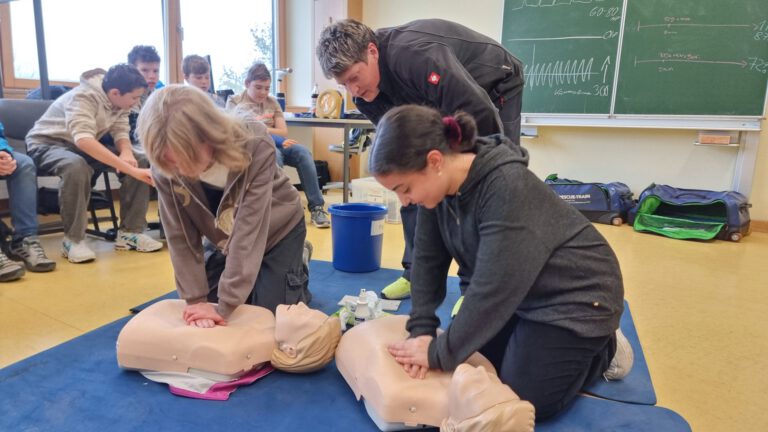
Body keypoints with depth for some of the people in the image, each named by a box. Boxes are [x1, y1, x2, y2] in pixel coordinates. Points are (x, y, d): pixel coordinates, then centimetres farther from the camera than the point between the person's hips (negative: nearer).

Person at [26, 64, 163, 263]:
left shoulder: (119, 100, -7)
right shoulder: (83, 97, -30)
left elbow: (121, 131, -10)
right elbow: (83, 140, -45)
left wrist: (127, 153, -34)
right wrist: (130, 169, -52)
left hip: (84, 146, 7)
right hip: (47, 143, -7)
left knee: (140, 160, -14)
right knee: (77, 166, -41)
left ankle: (130, 231, -10)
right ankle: (73, 239, -25)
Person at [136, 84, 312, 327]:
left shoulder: (255, 148, -37)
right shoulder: (165, 168, -25)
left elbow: (249, 230, -37)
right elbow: (180, 237, -19)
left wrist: (225, 306, -35)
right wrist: (196, 299, -25)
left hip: (277, 230, -3)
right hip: (223, 239, 4)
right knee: (206, 326, 6)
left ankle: (298, 269, 22)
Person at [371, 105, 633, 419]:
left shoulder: (507, 188, -34)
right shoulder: (437, 182, -12)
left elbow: (493, 289, -33)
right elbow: (428, 260, -7)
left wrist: (439, 353, -24)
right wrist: (421, 330, -15)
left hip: (575, 295, -7)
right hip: (515, 293, 7)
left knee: (525, 401, -3)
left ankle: (605, 349, 19)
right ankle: (545, 341, 28)